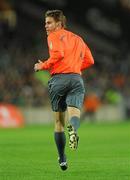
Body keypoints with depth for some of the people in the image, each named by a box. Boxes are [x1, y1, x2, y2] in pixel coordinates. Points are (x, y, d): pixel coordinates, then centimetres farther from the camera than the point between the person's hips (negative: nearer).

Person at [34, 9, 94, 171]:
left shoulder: (54, 36, 4)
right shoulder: (78, 39, 24)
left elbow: (58, 54, -14)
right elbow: (89, 60, 22)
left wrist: (43, 66, -2)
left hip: (59, 78, -4)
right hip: (76, 78, 4)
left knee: (59, 121, 8)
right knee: (74, 113, -13)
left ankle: (62, 159, 12)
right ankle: (73, 129, -50)